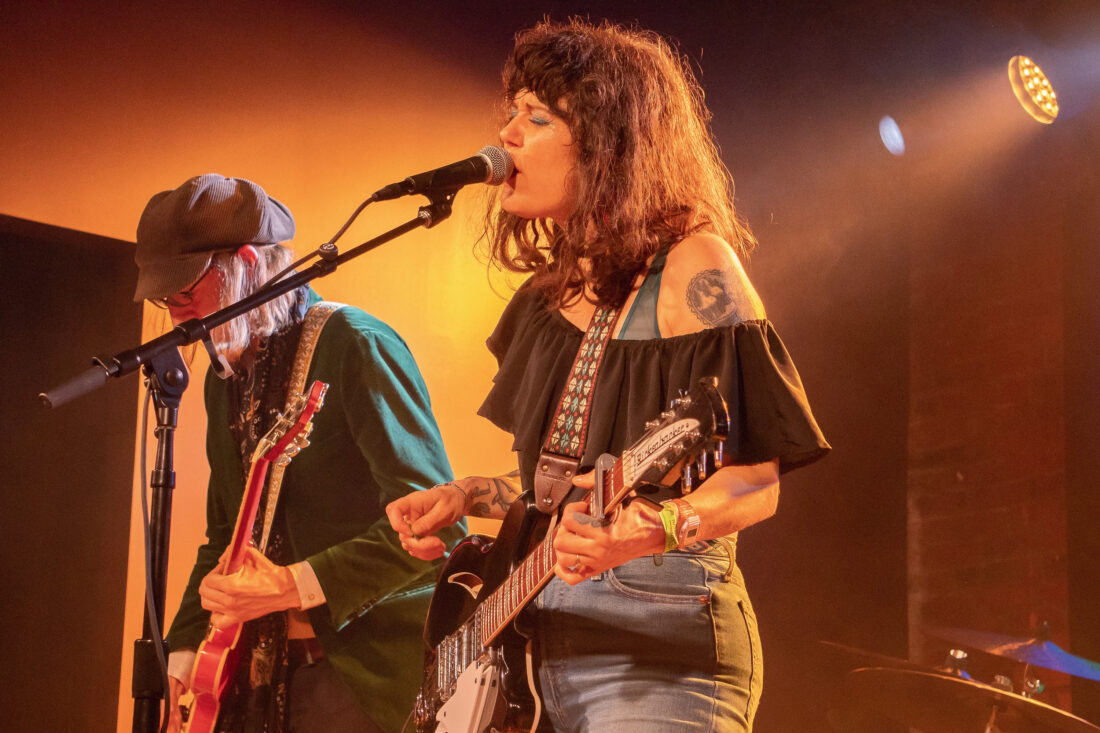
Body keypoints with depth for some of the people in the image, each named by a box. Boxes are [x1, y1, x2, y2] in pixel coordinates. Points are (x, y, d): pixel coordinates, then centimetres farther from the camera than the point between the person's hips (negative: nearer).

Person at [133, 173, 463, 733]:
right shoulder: (226, 378, 14)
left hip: (368, 665, -8)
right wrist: (185, 646, 9)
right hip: (264, 671, 8)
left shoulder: (354, 346, -13)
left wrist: (296, 586, -23)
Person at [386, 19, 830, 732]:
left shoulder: (691, 265, -9)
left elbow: (755, 482, -14)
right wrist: (466, 495, 9)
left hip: (660, 654, -7)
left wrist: (658, 530, -31)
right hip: (539, 653, 7)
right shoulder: (551, 294, 13)